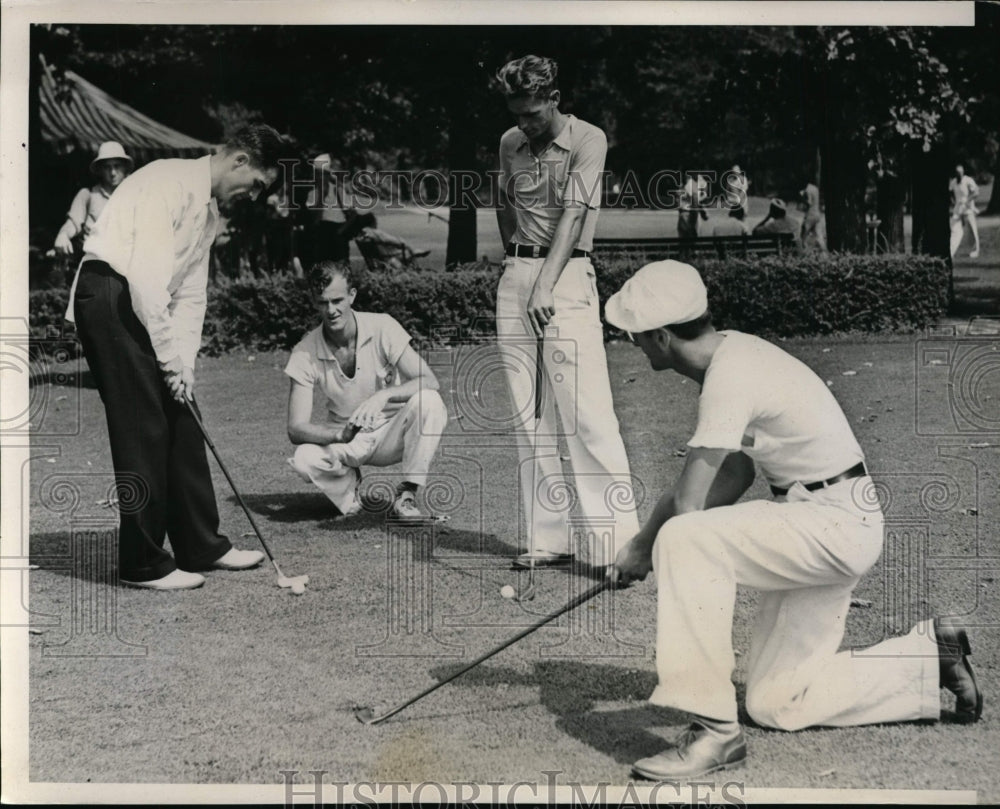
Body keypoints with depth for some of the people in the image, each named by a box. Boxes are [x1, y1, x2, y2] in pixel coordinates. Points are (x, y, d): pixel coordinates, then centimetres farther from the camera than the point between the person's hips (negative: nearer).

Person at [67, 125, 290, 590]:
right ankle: (144, 564, 0)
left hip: (144, 305, 10)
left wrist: (184, 362, 3)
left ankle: (201, 546, 19)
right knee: (144, 429, -8)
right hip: (109, 295, -10)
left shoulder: (209, 211, 17)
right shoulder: (173, 182, -14)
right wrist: (170, 357, -17)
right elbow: (147, 275, -21)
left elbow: (190, 293, 15)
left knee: (181, 422, 10)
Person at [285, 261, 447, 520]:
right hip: (345, 442, 0)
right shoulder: (305, 352, -14)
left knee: (428, 402, -31)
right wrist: (340, 435, -37)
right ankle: (348, 484, 3)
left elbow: (429, 381, -23)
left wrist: (384, 395, -41)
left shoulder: (381, 327, -16)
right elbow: (296, 429, -17)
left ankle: (406, 496, -18)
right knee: (304, 459, -31)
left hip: (393, 434, 0)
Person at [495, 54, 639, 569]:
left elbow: (573, 214, -15)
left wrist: (545, 286, -25)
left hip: (566, 276, -6)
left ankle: (621, 540, -11)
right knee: (529, 417, 4)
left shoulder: (588, 140, -4)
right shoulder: (510, 144, 14)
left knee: (588, 414, -12)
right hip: (515, 277, 6)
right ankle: (548, 538, 10)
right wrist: (517, 265, 14)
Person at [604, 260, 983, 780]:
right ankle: (930, 658, 25)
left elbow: (687, 504, -24)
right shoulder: (732, 354, 7)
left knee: (684, 541, -28)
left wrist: (642, 549, -4)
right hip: (831, 530, 10)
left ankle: (714, 732, -22)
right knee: (775, 705, 11)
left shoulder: (731, 373, -22)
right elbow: (737, 473, 14)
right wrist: (650, 544, 4)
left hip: (836, 523, -10)